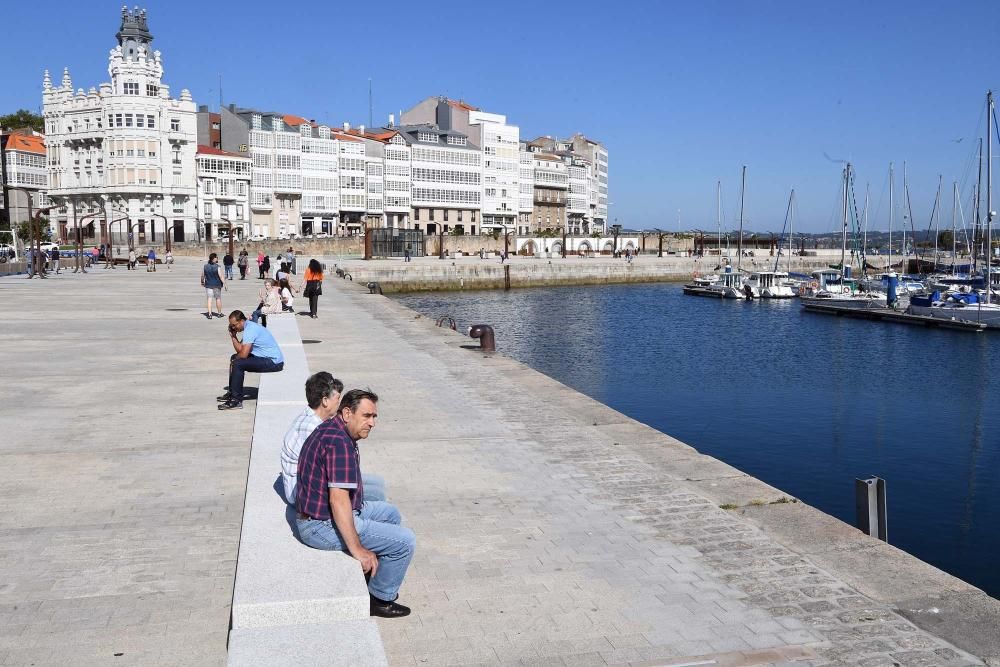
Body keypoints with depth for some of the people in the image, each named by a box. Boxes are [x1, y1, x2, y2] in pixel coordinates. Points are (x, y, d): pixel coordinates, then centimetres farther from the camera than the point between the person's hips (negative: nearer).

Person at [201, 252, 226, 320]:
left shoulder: (205, 266, -1)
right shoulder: (217, 267, -13)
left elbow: (202, 276, 6)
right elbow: (220, 276, -16)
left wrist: (202, 282, 22)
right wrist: (224, 284, -10)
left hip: (208, 285, 2)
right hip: (217, 285, -2)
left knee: (209, 299, 3)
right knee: (218, 299, 11)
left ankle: (209, 314, -5)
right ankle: (219, 313, 21)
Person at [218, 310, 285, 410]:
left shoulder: (250, 329, -18)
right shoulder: (249, 326, 13)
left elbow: (243, 354, -23)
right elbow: (240, 350, 13)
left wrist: (234, 360, -3)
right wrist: (233, 336, 4)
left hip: (274, 362, -11)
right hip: (269, 358, 11)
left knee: (237, 364, -20)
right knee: (234, 358, 20)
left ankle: (236, 401, -15)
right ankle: (232, 393, 27)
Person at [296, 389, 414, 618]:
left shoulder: (330, 430, 9)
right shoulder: (339, 441, -25)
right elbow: (338, 499, -30)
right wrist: (357, 549, -27)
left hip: (321, 513, 11)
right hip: (322, 526, -11)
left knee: (390, 513, 24)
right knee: (405, 541, -10)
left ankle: (376, 572, 31)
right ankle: (379, 599, 6)